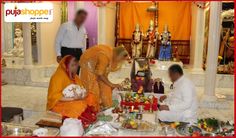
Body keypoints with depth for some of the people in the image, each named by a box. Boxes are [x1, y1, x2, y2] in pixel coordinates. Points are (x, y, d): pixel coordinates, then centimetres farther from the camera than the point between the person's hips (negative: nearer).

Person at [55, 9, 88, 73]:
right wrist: (58, 54, -9)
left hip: (78, 53, 5)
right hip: (66, 52, -5)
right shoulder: (65, 26, -3)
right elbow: (57, 41, -3)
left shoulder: (83, 29, 12)